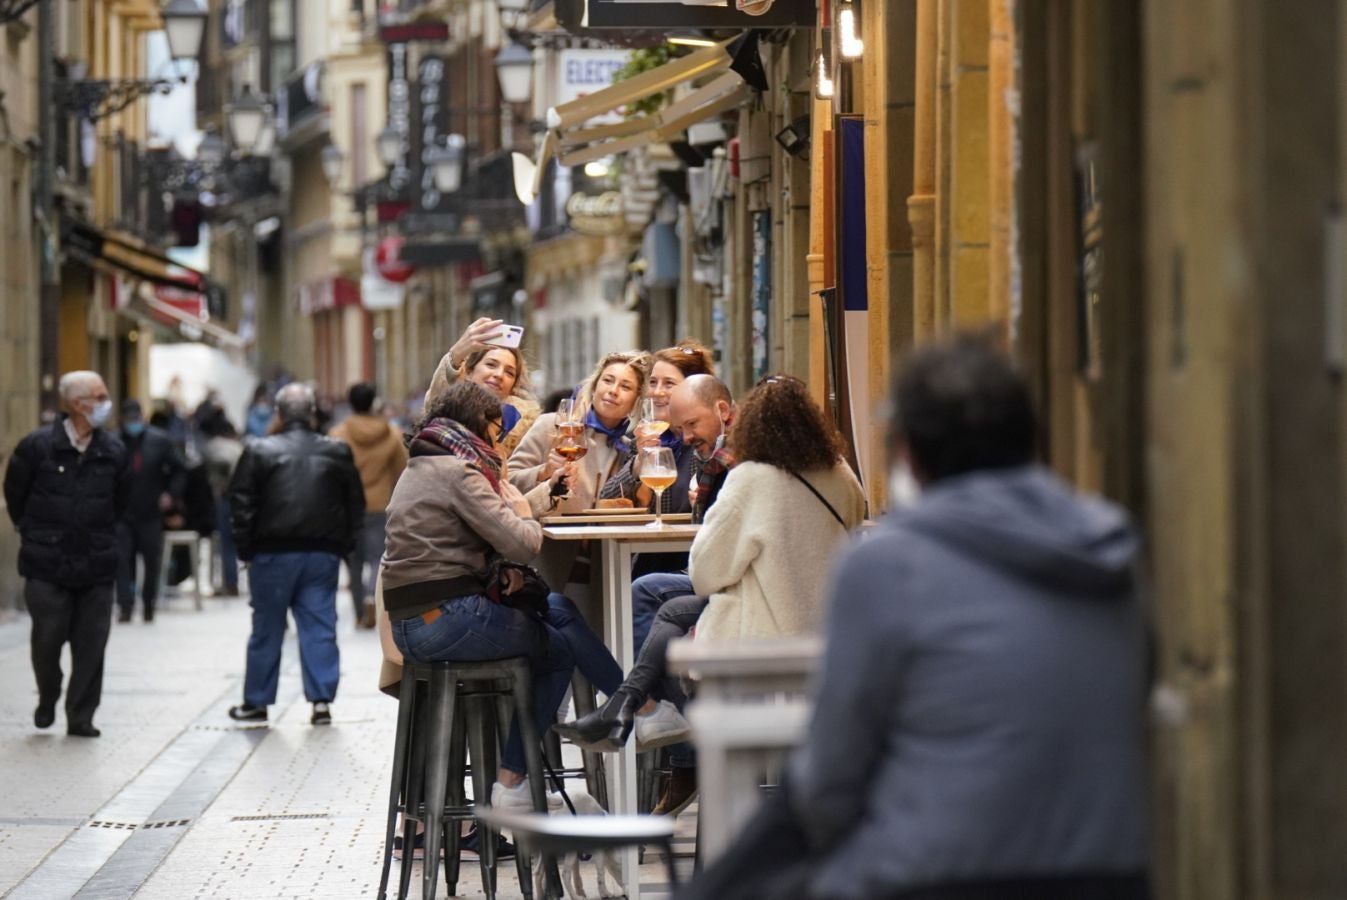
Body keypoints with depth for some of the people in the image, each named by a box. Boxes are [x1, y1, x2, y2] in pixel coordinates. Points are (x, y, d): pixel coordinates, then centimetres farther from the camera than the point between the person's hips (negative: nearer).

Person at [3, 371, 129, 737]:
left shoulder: (113, 451, 3)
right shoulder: (38, 446, -7)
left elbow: (121, 501, 18)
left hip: (96, 567, 2)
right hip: (47, 566, -2)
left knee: (91, 644, 0)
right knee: (48, 638, 1)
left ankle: (81, 716, 10)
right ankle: (47, 699, 27)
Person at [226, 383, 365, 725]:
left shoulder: (259, 451, -4)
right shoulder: (337, 452, 4)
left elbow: (241, 503, -6)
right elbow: (356, 504, 6)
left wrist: (246, 548, 2)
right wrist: (343, 545, 10)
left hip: (274, 554, -1)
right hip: (324, 553, 2)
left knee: (267, 629, 8)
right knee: (320, 627, 4)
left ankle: (256, 702, 16)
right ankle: (322, 701, -2)